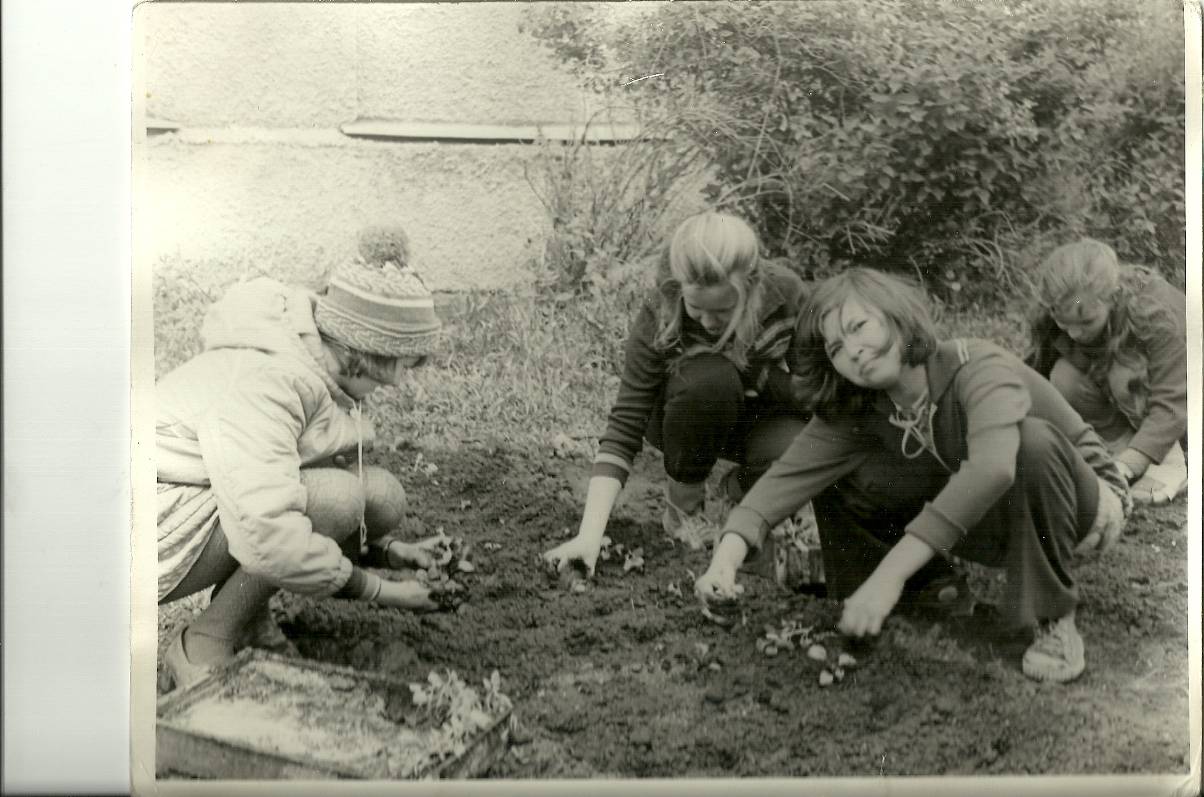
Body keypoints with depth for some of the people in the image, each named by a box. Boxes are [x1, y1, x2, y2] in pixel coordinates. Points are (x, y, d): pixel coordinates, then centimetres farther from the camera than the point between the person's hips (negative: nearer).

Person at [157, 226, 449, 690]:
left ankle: (245, 613, 5)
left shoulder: (318, 362, 1)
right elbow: (269, 539, -36)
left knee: (383, 497, -7)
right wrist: (380, 592, -24)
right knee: (337, 495, -29)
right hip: (168, 529, -9)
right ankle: (203, 647, -13)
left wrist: (385, 547, 2)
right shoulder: (265, 381, -29)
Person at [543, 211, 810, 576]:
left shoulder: (786, 294, -25)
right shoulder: (660, 317, -29)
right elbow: (625, 426, -31)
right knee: (710, 378, -37)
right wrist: (589, 535, -39)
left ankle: (740, 488, 4)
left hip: (761, 415, 2)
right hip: (681, 417, -1)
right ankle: (684, 502, -10)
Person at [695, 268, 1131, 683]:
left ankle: (1055, 619, -21)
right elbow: (791, 474, -25)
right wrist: (726, 556, -43)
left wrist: (890, 573, -54)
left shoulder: (979, 369, -32)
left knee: (1033, 438, -38)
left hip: (1079, 503, -4)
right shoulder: (855, 410, -14)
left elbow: (992, 468, -50)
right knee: (836, 478, -12)